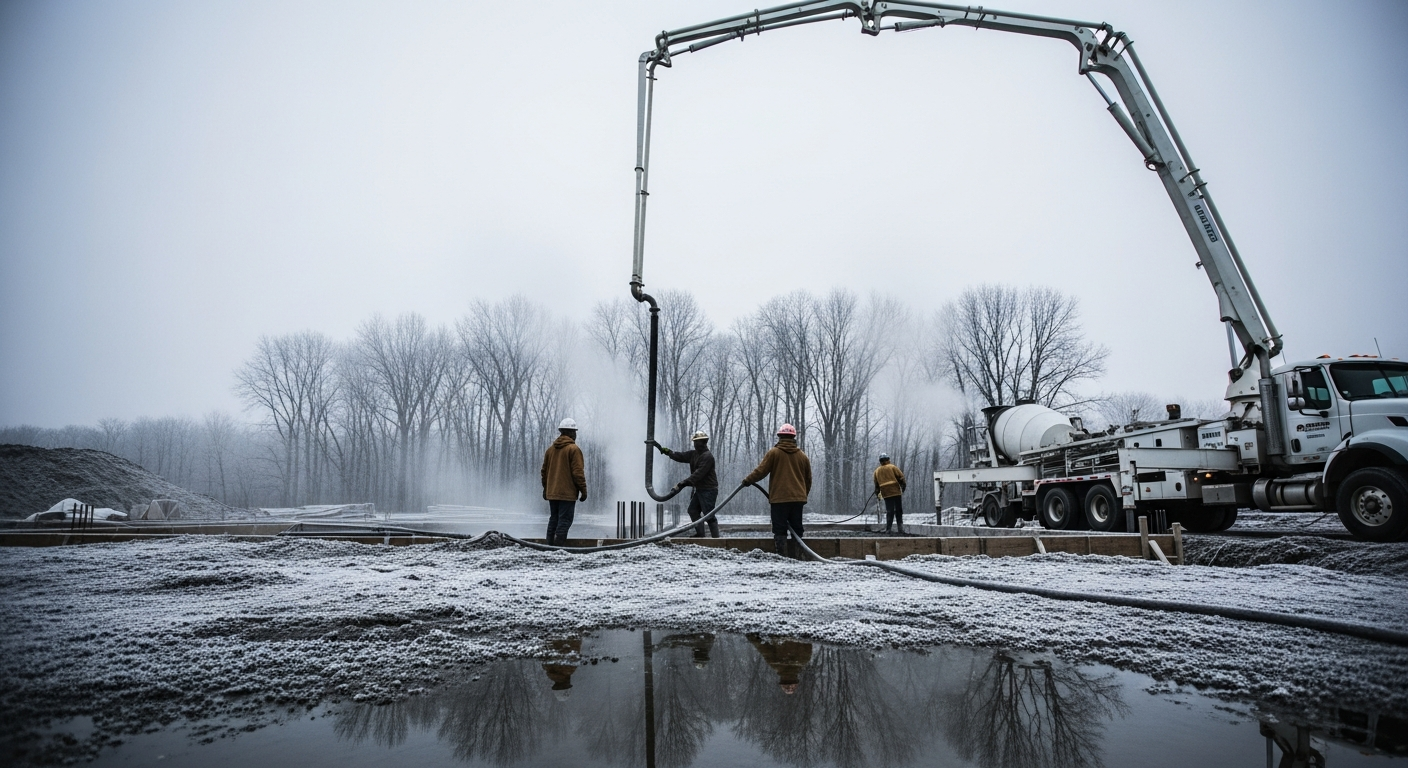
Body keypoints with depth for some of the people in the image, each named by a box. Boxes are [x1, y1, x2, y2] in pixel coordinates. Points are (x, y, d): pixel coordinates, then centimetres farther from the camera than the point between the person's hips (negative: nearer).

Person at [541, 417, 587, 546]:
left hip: (552, 492, 7)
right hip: (567, 493, -7)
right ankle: (559, 547, -9)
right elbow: (578, 472, -13)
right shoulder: (573, 449, -10)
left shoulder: (551, 448, 12)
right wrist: (583, 490, -7)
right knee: (564, 521, -5)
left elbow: (544, 471, 17)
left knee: (553, 519, 13)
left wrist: (545, 488, 25)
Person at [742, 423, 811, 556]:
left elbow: (761, 471, -5)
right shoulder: (802, 456, 10)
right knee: (797, 529, 10)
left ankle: (779, 554, -10)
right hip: (798, 498, 4)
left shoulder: (773, 453, -4)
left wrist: (747, 480, 10)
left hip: (779, 498, -4)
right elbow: (808, 480, 16)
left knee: (779, 529, -3)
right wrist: (804, 495, 29)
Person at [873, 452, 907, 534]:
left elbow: (876, 484, 15)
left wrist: (877, 494, 23)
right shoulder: (892, 467, 2)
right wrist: (903, 487, 8)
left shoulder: (877, 471, 11)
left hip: (885, 494, 3)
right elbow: (901, 477, -3)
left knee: (889, 511, 5)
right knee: (898, 510, 8)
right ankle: (900, 527, 5)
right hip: (895, 491, -3)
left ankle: (888, 529, -1)